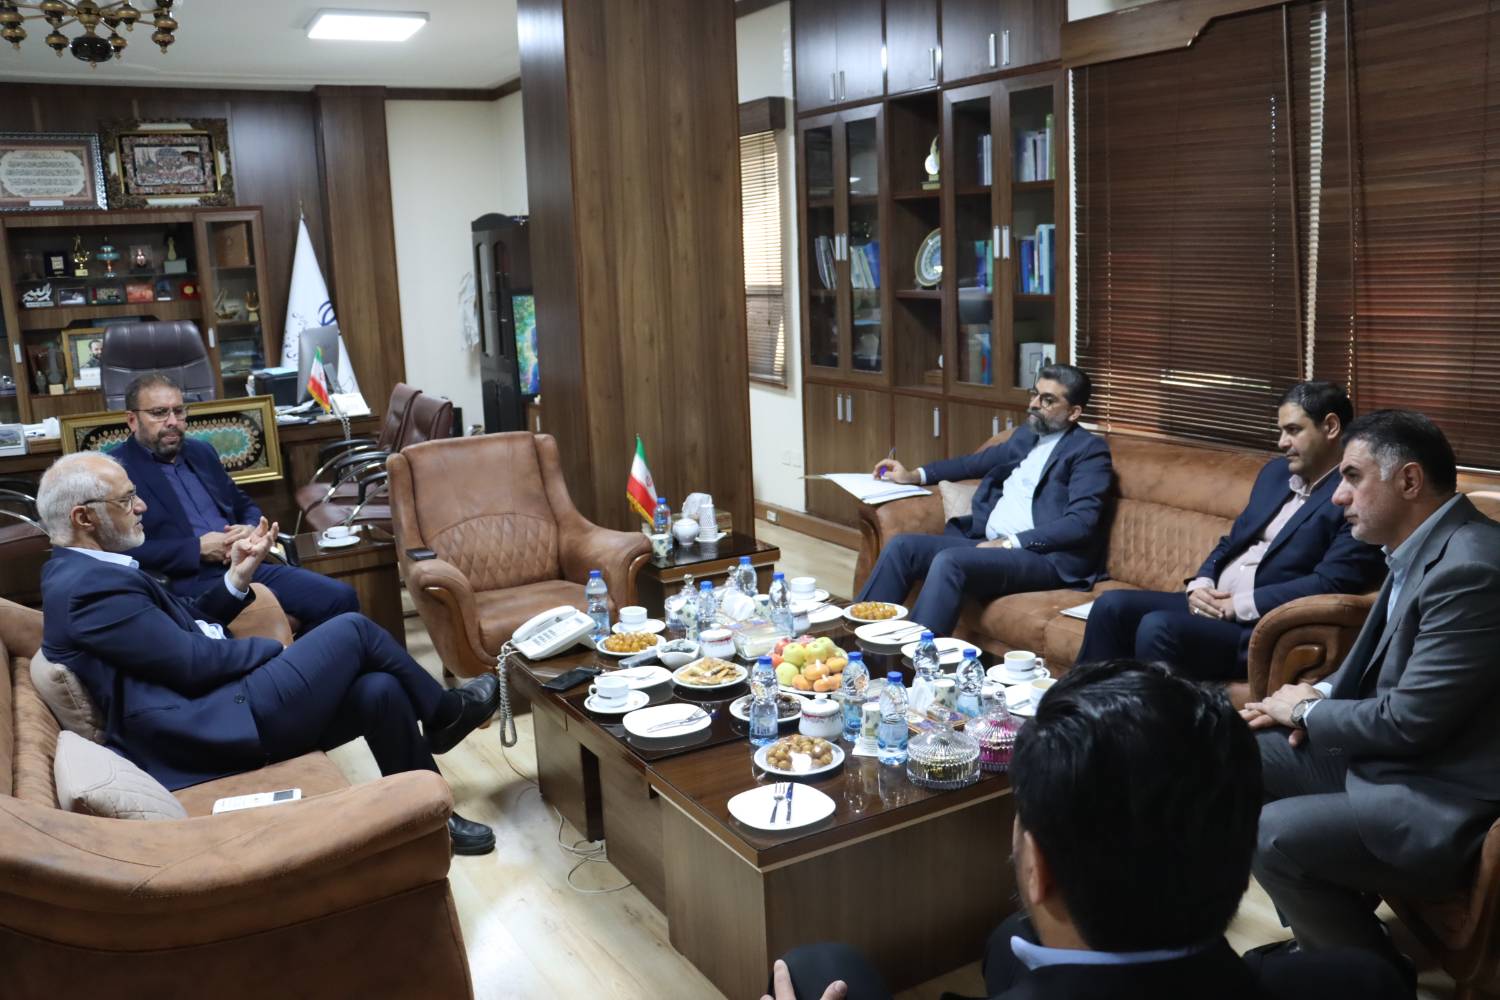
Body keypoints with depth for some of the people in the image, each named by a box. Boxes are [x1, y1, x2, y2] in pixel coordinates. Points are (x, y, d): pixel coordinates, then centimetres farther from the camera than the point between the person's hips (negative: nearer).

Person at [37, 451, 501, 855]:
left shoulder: (81, 571, 15)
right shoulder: (90, 586, -18)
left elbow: (188, 619, 18)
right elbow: (195, 662, -19)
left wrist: (237, 577, 3)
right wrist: (285, 650, -5)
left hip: (214, 711, 10)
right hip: (221, 726, -10)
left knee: (381, 690, 0)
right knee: (352, 631, -7)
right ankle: (446, 714, 14)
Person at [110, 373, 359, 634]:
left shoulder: (202, 453, 19)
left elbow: (246, 506, 27)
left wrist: (249, 531, 4)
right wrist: (198, 549, -14)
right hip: (188, 583, -7)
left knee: (340, 597, -12)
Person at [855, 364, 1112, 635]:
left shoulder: (1089, 449, -3)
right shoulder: (1025, 436, 21)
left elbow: (1081, 522, -15)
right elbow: (978, 462, 36)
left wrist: (1011, 543, -19)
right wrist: (916, 475, 27)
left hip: (1044, 556, -8)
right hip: (987, 543, 8)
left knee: (949, 561, -32)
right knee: (903, 546, -9)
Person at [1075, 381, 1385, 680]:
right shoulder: (1276, 472, 16)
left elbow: (1329, 584, -18)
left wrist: (1239, 605, -16)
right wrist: (1200, 585, -1)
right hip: (1213, 603, 8)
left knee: (1158, 627, -31)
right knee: (1112, 606, -11)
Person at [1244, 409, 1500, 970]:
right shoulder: (1424, 546, 6)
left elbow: (1410, 722, -26)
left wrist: (1307, 711, -9)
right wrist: (1319, 699, 1)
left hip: (1441, 804, -10)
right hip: (1389, 754, 10)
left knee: (1270, 836, -23)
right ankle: (1319, 937, 20)